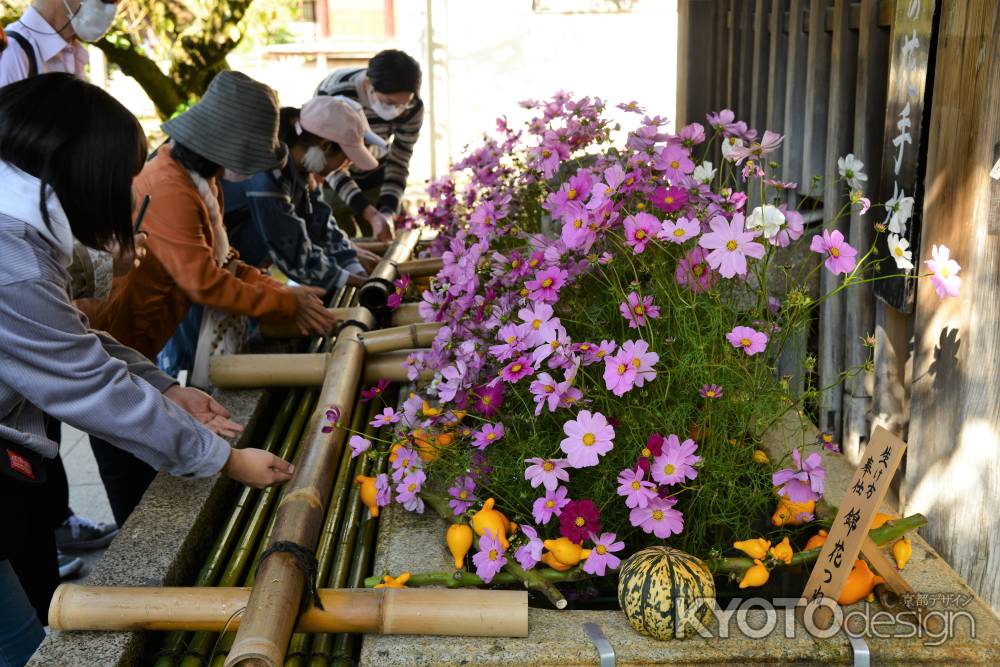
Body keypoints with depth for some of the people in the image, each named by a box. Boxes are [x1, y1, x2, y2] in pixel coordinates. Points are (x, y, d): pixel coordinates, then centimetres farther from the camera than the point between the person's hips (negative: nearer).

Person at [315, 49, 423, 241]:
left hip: (374, 177, 3)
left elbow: (399, 164, -14)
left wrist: (387, 214, -30)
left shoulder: (412, 107, -22)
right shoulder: (333, 95, -34)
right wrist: (371, 214, -41)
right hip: (330, 181, -3)